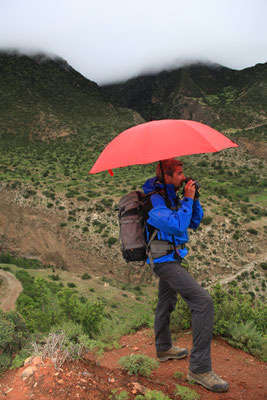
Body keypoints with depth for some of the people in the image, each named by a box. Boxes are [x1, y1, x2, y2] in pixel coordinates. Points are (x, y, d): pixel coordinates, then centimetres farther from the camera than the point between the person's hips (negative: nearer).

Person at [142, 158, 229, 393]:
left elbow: (194, 222, 13)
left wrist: (194, 198, -1)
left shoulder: (171, 196, 10)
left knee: (166, 303, 25)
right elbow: (177, 226, -29)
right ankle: (199, 368, -12)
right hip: (165, 261, -10)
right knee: (203, 302, -18)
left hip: (171, 260, 10)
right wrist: (187, 199, -19)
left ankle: (164, 349, 46)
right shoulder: (154, 200, -19)